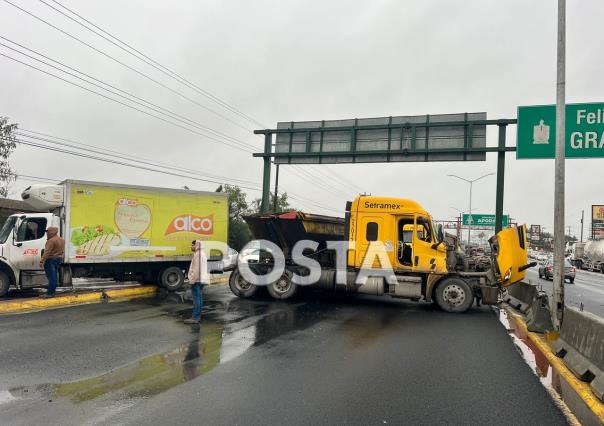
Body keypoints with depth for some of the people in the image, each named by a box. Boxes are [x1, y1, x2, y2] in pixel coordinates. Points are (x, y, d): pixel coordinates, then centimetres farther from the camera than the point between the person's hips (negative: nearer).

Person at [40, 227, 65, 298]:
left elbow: (47, 252, -21)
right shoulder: (62, 240, 13)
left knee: (51, 277, -8)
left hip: (50, 260, -9)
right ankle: (52, 292, 14)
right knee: (55, 276, 10)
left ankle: (49, 293, -6)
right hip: (58, 259, 9)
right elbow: (62, 251, 17)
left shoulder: (51, 241, -16)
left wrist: (42, 261, -20)